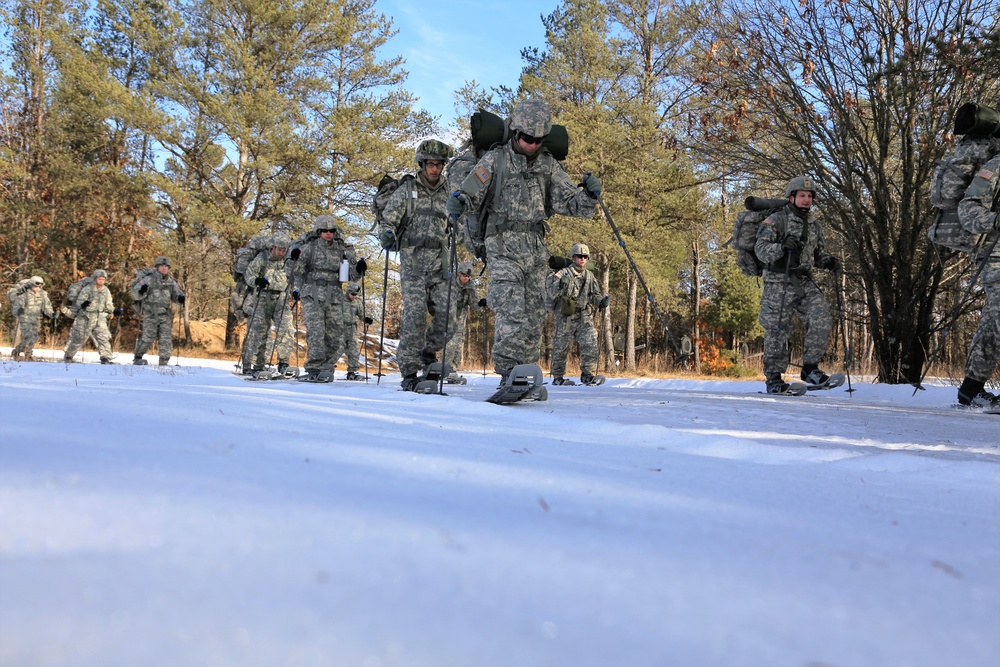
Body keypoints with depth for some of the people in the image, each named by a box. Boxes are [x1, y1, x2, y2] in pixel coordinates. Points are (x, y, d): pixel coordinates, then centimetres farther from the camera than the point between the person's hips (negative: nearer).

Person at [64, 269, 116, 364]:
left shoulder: (106, 291, 6)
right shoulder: (87, 289, -11)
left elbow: (108, 305, 18)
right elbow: (79, 302, -19)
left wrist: (113, 311, 1)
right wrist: (83, 304, -41)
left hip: (100, 318, 3)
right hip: (86, 318, -3)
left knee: (104, 337, -13)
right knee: (78, 338, 9)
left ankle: (105, 358, -12)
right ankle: (67, 356, 29)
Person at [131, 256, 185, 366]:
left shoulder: (171, 282, 12)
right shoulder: (149, 279, -2)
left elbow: (176, 295, 21)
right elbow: (135, 295, -2)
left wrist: (180, 298, -2)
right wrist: (141, 291, -24)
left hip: (165, 315, 4)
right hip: (151, 314, -4)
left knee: (166, 339, -1)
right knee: (148, 337, -7)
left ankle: (163, 363, 5)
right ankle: (137, 358, 14)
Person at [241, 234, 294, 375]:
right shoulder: (262, 258, -2)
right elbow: (248, 275, -6)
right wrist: (256, 280, -25)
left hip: (280, 299, 3)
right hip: (262, 298, -3)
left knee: (286, 329, -11)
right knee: (257, 331, -5)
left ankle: (283, 362, -1)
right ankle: (248, 365, 1)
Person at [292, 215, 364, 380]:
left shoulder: (342, 250, 10)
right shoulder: (309, 248, 5)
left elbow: (352, 274, 11)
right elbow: (298, 272, 14)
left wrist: (359, 268, -9)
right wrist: (296, 289, 6)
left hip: (334, 297, 3)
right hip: (312, 295, -3)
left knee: (335, 335, -1)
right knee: (316, 332, -14)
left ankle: (325, 367, 11)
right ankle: (315, 368, -12)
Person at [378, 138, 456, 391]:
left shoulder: (449, 193, 13)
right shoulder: (406, 191, 6)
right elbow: (388, 221, 3)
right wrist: (387, 235, -19)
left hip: (441, 265, 3)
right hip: (413, 263, -3)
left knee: (446, 315, -5)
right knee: (414, 316, -10)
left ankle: (428, 352, 23)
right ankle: (409, 372, -2)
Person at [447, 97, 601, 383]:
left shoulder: (549, 166, 12)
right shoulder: (495, 160, 2)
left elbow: (572, 203, 11)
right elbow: (471, 193, -2)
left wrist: (590, 194, -10)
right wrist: (458, 202, -24)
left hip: (535, 248, 4)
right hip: (503, 246, -4)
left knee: (534, 314, 6)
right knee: (512, 312, -17)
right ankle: (509, 372, -13)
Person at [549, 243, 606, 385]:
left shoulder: (590, 276, 15)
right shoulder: (564, 273, -2)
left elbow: (594, 295, 21)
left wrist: (601, 302, 0)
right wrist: (560, 285, -29)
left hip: (585, 316, 4)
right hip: (565, 316, -3)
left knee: (590, 343, -11)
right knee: (561, 346, 4)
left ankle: (588, 374, 0)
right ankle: (557, 376, 17)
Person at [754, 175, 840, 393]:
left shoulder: (814, 224, 15)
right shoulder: (776, 220, -4)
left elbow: (818, 253, 23)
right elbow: (760, 249, -11)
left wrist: (828, 261, 2)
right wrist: (782, 247, -28)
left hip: (805, 282, 5)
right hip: (779, 283, -5)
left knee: (822, 320, -12)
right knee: (777, 330, 0)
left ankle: (810, 369, 0)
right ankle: (773, 378, 12)